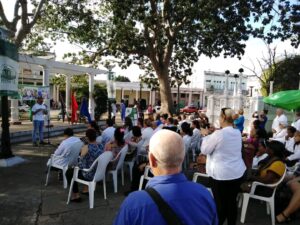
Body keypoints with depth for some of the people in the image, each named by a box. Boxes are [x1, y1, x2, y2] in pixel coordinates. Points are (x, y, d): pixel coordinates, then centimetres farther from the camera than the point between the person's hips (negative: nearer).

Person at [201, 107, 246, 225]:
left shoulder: (218, 134, -18)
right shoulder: (238, 133, 3)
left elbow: (204, 150, -8)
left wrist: (206, 136, 6)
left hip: (220, 174, -6)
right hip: (237, 172, 6)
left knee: (220, 203, 6)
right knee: (232, 201, 15)